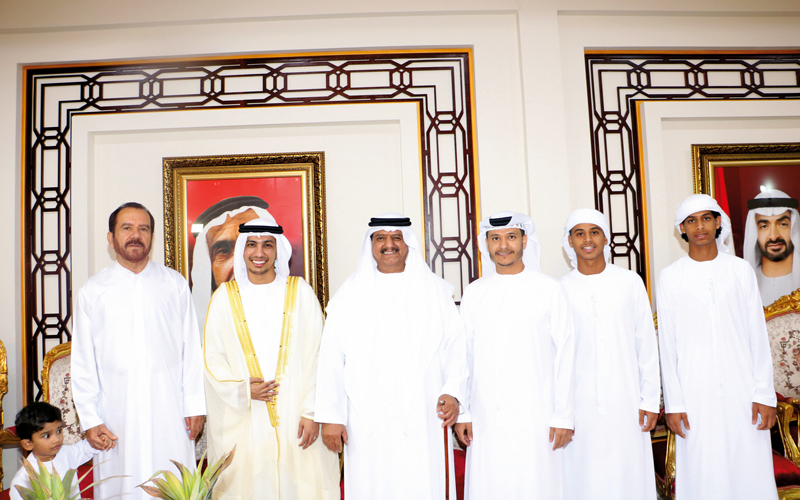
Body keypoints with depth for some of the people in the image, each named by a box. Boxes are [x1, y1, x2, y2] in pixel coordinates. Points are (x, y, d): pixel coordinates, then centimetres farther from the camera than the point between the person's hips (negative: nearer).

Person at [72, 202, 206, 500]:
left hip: (170, 413, 0)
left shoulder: (175, 284, 5)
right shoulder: (93, 291, 4)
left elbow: (191, 349, 5)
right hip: (117, 416, 0)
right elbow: (82, 362, 4)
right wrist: (89, 419, -1)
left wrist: (195, 405, 0)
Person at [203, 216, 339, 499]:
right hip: (243, 423, 1)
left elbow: (319, 355, -1)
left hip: (295, 420, 0)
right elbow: (212, 357, 6)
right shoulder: (225, 297, 7)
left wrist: (312, 411, -9)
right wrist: (242, 389, -10)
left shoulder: (301, 292, 4)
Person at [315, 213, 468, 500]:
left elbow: (456, 347, 3)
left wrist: (453, 392, -12)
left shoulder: (436, 291, 9)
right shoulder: (350, 295, 8)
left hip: (423, 422, 0)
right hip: (366, 425, 1)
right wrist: (330, 415, -2)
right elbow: (332, 358, 4)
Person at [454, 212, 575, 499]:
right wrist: (461, 413, 6)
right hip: (486, 420, 2)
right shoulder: (473, 293, 9)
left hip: (536, 420, -2)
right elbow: (464, 356, 10)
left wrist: (564, 416, -3)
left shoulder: (550, 290, 1)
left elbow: (565, 357, 0)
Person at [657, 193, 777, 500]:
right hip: (695, 396, -1)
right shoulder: (670, 278, 2)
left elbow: (758, 337, 5)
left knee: (751, 474, 3)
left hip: (742, 391, 1)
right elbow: (667, 345, 2)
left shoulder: (741, 270, 6)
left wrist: (764, 394, -1)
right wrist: (673, 403, -2)